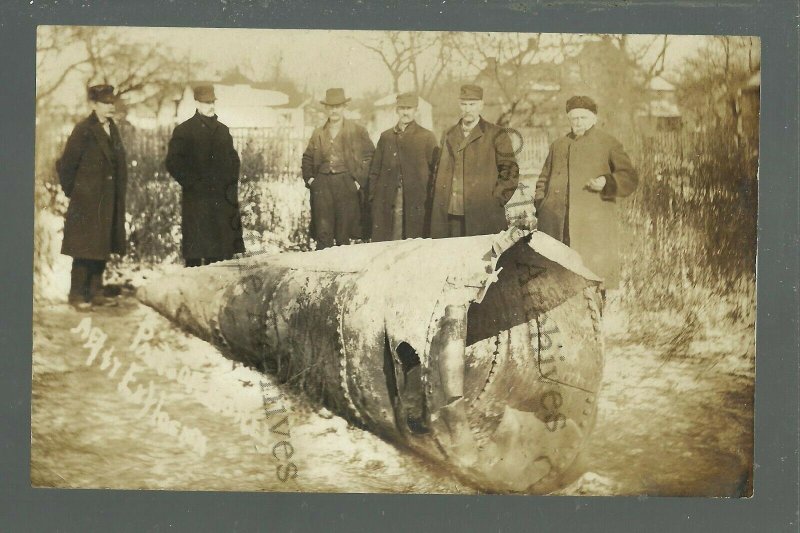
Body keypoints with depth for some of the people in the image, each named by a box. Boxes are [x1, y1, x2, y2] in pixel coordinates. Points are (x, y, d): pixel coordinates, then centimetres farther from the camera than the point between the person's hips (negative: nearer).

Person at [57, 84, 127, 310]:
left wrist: (119, 193, 14)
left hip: (109, 199, 7)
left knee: (102, 247, 11)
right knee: (85, 248, -3)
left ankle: (95, 293, 19)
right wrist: (71, 191, -3)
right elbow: (66, 164, -10)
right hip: (87, 200, -7)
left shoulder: (112, 128, 12)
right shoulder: (84, 130, -11)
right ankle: (77, 295, 6)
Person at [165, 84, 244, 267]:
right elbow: (173, 163, -4)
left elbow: (233, 160, 24)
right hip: (196, 200, -5)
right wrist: (192, 184, -11)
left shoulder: (223, 130, 17)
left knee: (220, 253, 4)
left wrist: (231, 184, 9)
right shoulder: (184, 131, 1)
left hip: (223, 199, 5)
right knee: (195, 252, -5)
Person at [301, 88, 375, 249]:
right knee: (323, 232, -6)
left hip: (347, 185, -2)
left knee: (344, 234, -1)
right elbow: (307, 158, 23)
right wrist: (309, 178, 8)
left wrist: (359, 181, -6)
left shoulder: (357, 131, 5)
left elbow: (370, 156, 2)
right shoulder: (318, 133, 15)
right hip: (322, 184, 2)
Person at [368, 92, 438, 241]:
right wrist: (373, 197, 6)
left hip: (416, 204, -2)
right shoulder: (386, 136, 14)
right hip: (387, 204, 2)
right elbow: (375, 170, 14)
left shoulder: (427, 137, 5)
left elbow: (435, 171, 3)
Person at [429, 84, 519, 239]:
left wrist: (496, 200, -6)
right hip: (450, 217, 4)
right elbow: (439, 172, 20)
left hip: (483, 216, -4)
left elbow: (510, 171, 1)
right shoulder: (448, 136, 16)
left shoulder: (496, 135, 2)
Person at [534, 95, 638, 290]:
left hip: (594, 222, -3)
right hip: (557, 225, 4)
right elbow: (544, 180, 26)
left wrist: (607, 182, -17)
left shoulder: (608, 144, 7)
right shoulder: (558, 146, 20)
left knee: (594, 268, -8)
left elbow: (629, 177, 2)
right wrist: (539, 206, 11)